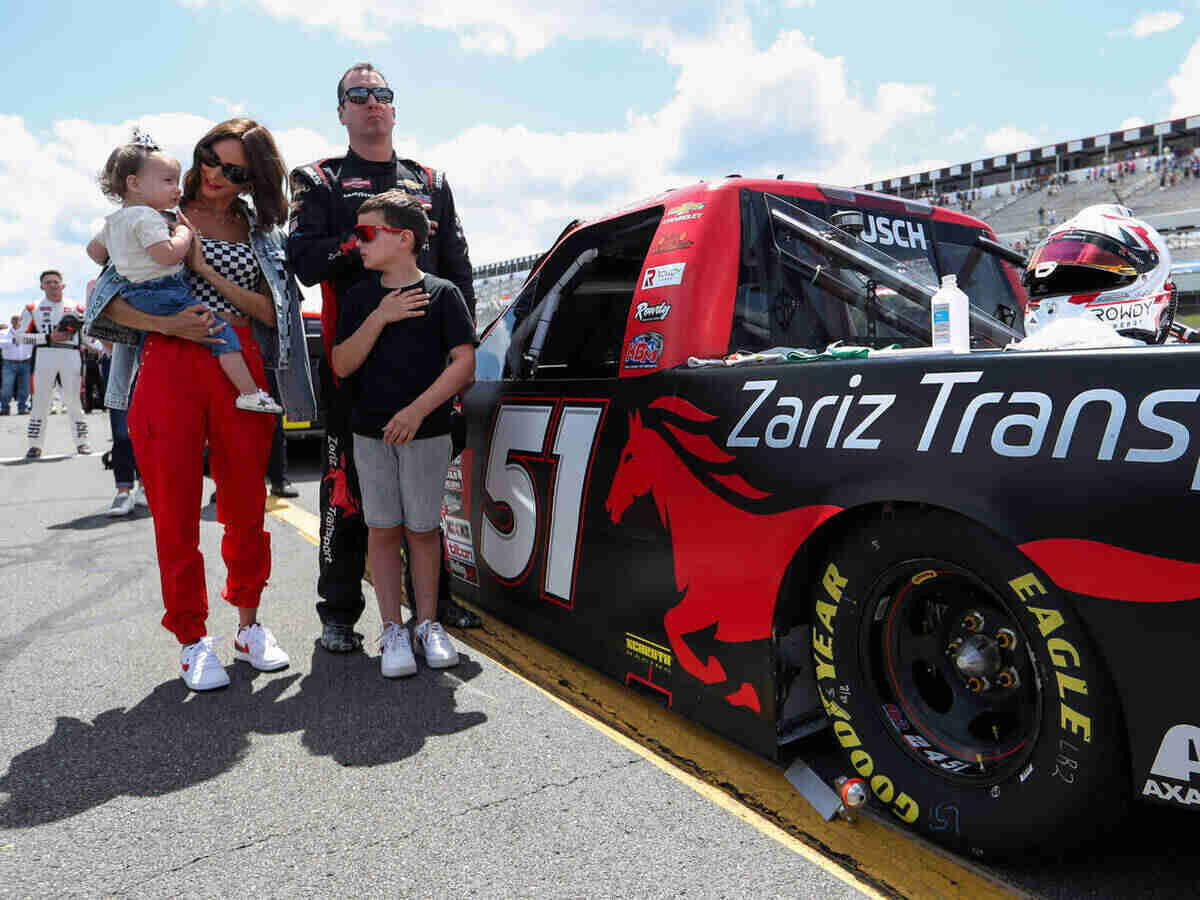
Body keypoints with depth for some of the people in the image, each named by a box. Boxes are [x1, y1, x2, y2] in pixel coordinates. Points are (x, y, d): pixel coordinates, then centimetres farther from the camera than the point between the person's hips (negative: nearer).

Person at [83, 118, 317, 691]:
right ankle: (192, 639, 14)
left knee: (246, 505, 5)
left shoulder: (258, 228, 15)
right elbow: (107, 297, 5)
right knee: (176, 510, 1)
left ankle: (249, 625, 23)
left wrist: (208, 270, -7)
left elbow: (272, 312, 3)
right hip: (168, 367, -2)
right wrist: (164, 323, -13)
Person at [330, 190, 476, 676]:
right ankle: (392, 630, 15)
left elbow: (464, 363, -8)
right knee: (383, 529, 5)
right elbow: (341, 365, 1)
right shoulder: (359, 297, 8)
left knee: (422, 528, 4)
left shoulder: (441, 294, -2)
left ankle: (427, 623, 19)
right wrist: (379, 318, -11)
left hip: (426, 432, -3)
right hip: (370, 432, 3)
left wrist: (418, 410, -17)